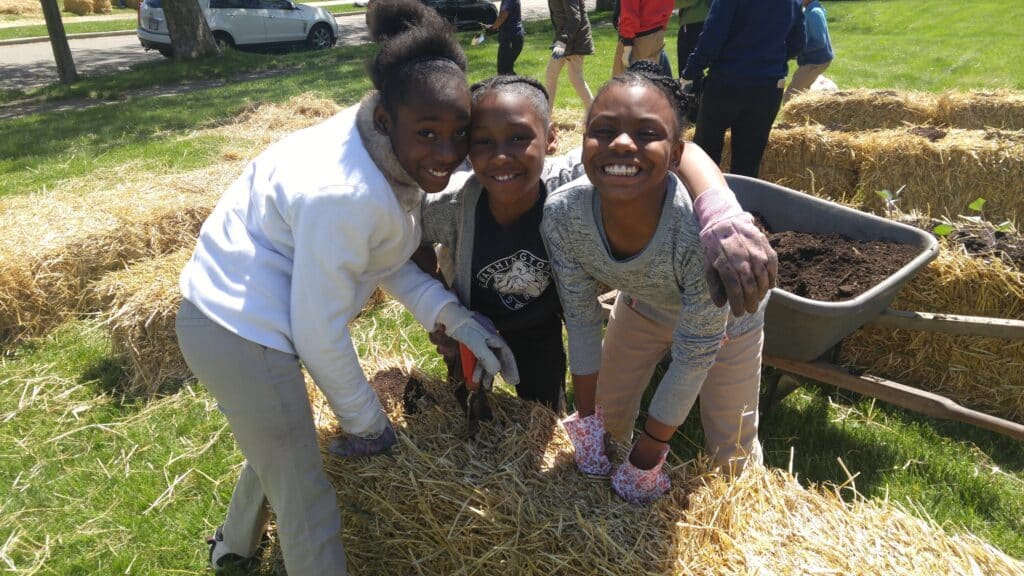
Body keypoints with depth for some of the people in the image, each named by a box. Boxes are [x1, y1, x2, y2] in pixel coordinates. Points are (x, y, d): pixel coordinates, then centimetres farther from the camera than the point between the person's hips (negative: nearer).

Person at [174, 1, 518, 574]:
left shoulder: (394, 156, -5)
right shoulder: (344, 195, -33)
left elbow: (386, 257, 5)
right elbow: (318, 334, -25)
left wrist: (457, 319, -6)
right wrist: (366, 420, -10)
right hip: (242, 333, -10)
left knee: (278, 443, 32)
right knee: (308, 501, 5)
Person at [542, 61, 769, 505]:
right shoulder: (562, 215, -33)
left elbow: (694, 356, -29)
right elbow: (581, 321, -16)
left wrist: (650, 451, -18)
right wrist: (586, 418, -7)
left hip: (726, 317, -2)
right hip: (643, 304, 3)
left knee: (731, 453, 9)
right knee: (608, 417, 17)